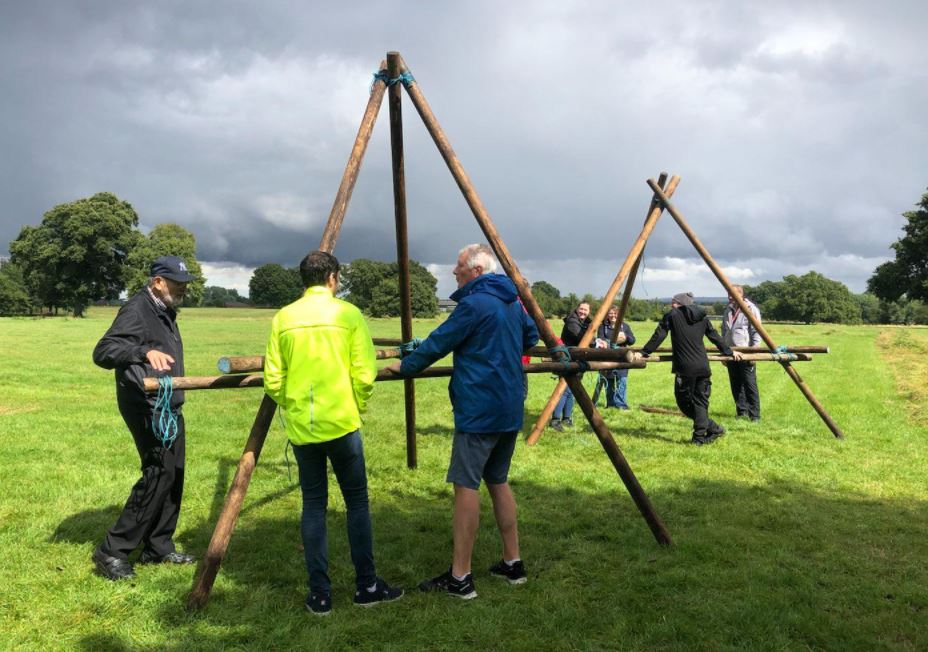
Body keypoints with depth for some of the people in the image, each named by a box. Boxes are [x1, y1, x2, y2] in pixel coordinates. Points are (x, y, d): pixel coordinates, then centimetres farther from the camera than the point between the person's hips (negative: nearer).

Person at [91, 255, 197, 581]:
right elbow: (102, 352, -25)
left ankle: (159, 547, 20)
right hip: (147, 408, -9)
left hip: (170, 407, 9)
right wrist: (145, 352, -39)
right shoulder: (137, 310, -14)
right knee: (158, 475, -11)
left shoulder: (166, 311, 15)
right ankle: (112, 551, -2)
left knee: (173, 476, 10)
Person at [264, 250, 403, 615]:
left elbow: (273, 381, 1)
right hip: (341, 424, -3)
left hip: (300, 427, 3)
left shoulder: (283, 318, 3)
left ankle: (320, 593, 14)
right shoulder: (348, 314, -4)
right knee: (357, 501, 10)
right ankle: (366, 585, 16)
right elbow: (364, 375, -8)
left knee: (313, 504, 12)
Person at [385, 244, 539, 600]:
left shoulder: (474, 303, -15)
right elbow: (531, 337, 26)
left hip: (479, 410, -9)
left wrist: (405, 366, 4)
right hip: (510, 409, 9)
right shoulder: (513, 302, 13)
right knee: (498, 481, 17)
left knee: (466, 485, -5)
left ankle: (460, 577, -2)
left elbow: (438, 343, -11)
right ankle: (513, 563, 21)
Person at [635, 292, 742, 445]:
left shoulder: (671, 316, 2)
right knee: (700, 401, 10)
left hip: (685, 368, -5)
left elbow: (658, 336, -2)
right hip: (703, 367, 5)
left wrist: (643, 352, 3)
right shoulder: (702, 318, 15)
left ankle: (713, 428, 7)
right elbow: (715, 337, 23)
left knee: (684, 401, 7)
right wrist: (729, 352, 36)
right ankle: (699, 437, 8)